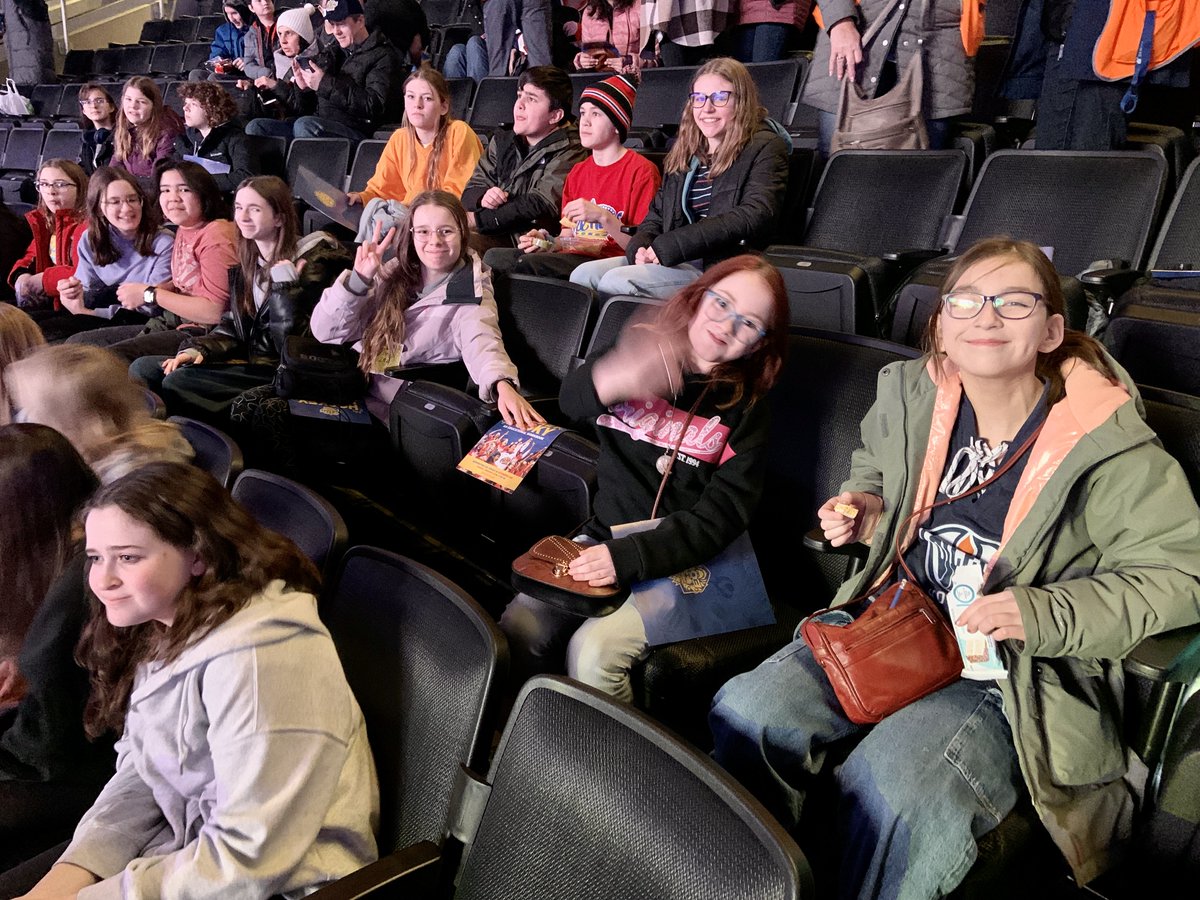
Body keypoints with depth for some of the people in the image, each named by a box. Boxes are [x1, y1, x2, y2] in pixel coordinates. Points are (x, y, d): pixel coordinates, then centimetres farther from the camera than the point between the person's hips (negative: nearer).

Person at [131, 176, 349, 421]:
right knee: (143, 368, -2)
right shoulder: (248, 263, 15)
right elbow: (232, 325, 14)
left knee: (178, 382, -21)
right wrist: (197, 349, -4)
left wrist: (285, 283, -21)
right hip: (246, 361, 8)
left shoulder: (311, 263, -10)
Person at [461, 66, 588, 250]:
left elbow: (540, 206, -16)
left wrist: (477, 219, -13)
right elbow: (471, 191, 18)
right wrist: (483, 197, -9)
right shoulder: (502, 142, 18)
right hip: (497, 237, 6)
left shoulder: (569, 152, -5)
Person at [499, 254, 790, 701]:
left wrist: (629, 557, -21)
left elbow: (721, 515, -9)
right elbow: (571, 399, -15)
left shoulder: (745, 409, 0)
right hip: (601, 538, 3)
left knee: (593, 651, -25)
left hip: (680, 559, -2)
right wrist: (612, 378, -39)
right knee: (517, 631, -18)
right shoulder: (643, 351, 5)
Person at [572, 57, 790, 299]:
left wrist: (666, 247, -19)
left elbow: (754, 216, -16)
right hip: (677, 261, 7)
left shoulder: (765, 149, -1)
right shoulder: (684, 152, 21)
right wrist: (641, 246, -4)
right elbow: (657, 213, 23)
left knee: (617, 280, -24)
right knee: (584, 275, -12)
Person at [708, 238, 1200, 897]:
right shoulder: (907, 397, 3)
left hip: (1010, 670, -4)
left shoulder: (1111, 447, -12)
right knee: (744, 711, -17)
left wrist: (1041, 614, -20)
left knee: (891, 787, -33)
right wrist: (865, 509, 2)